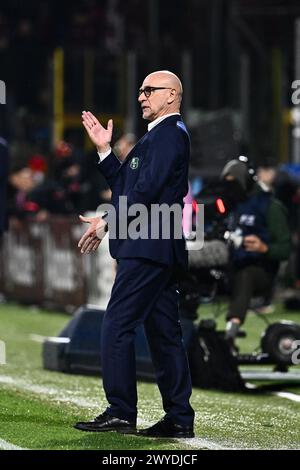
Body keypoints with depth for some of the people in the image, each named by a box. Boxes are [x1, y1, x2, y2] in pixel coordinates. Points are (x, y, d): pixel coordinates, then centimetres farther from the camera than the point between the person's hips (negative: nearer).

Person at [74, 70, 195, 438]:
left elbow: (146, 191, -18)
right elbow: (127, 186, 22)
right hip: (157, 248, 10)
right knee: (164, 332, 8)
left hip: (148, 248, -10)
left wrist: (106, 224, -11)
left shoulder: (169, 134, -10)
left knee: (116, 327, -10)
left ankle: (120, 412, -11)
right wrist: (104, 149, 15)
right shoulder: (162, 135, 22)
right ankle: (179, 418, 9)